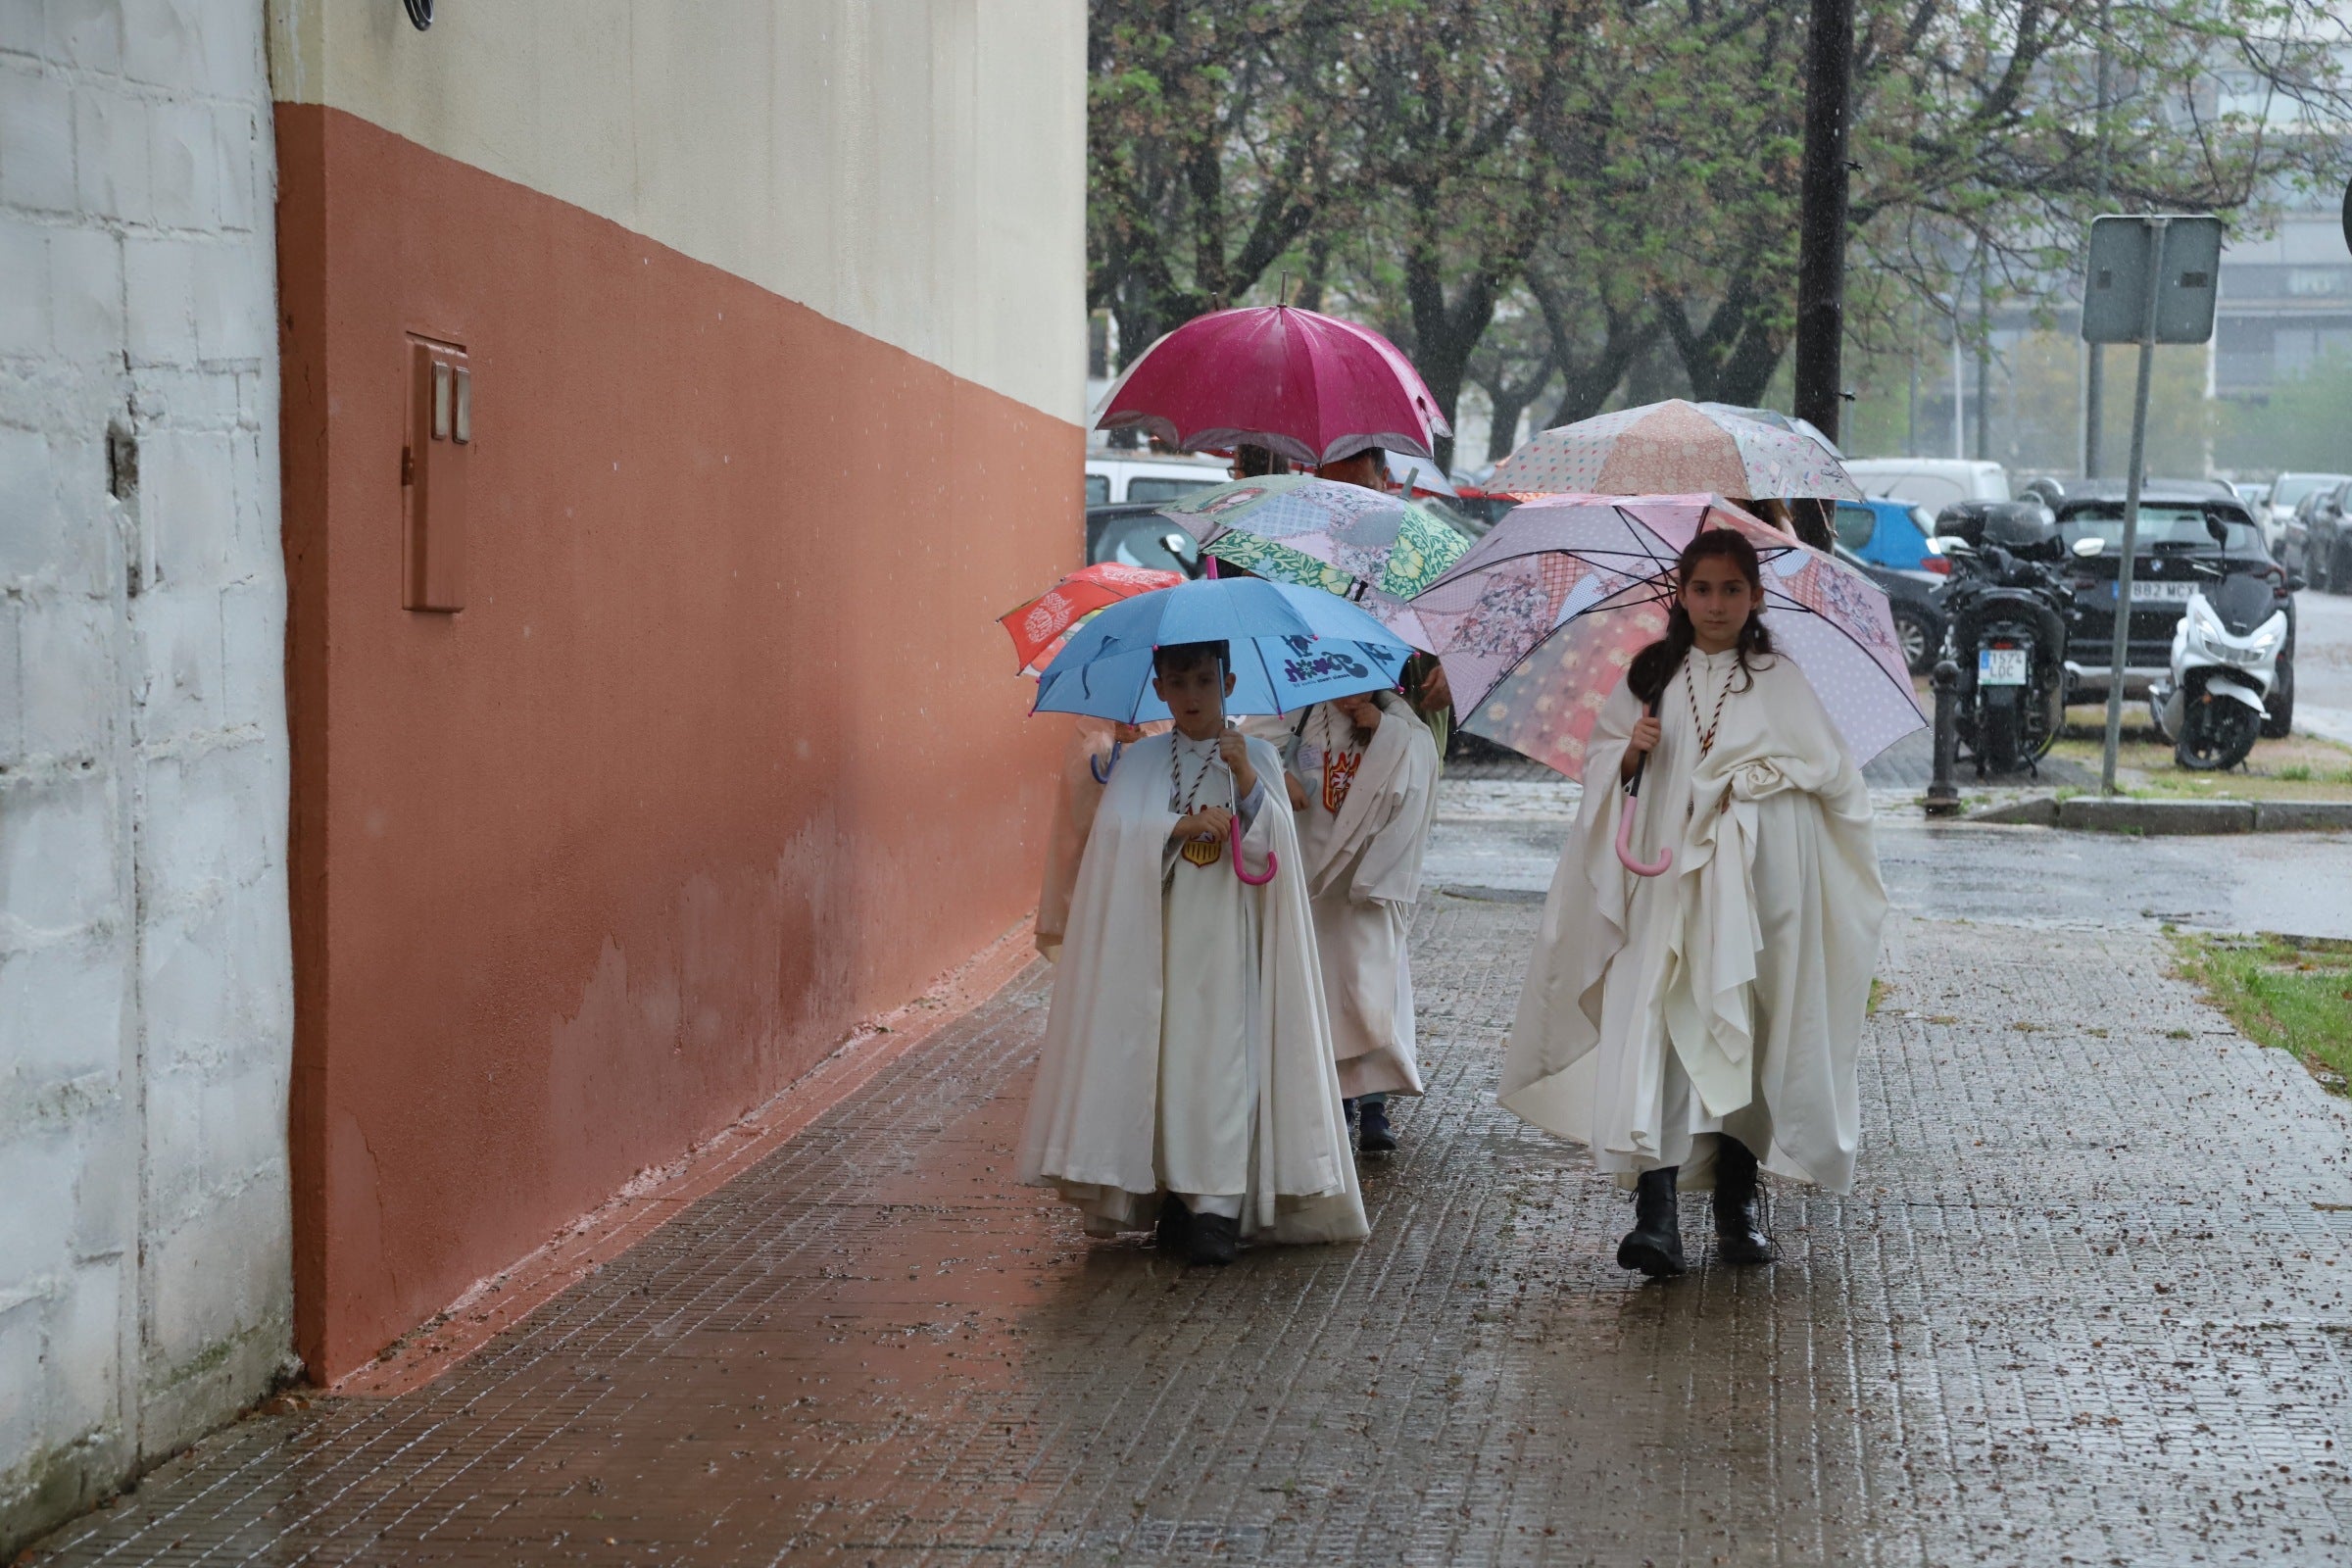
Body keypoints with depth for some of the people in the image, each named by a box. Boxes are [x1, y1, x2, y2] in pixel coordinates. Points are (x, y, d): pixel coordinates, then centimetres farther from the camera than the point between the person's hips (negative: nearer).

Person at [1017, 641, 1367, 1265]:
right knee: (1164, 1057, -2)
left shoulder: (1258, 758, 6)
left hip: (1230, 939, -1)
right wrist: (1181, 827, -19)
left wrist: (1247, 781, -21)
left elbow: (1273, 853, -6)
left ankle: (1216, 1209, -10)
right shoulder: (1140, 762, 9)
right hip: (1159, 935, 2)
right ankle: (1176, 1197, 6)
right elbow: (1115, 840, -5)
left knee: (1224, 1062, -9)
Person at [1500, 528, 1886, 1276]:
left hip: (1751, 886, 0)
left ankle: (1738, 1195, 17)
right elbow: (1599, 767, 13)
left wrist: (1752, 783, -6)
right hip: (1661, 883, 0)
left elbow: (1828, 773, 5)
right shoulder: (1649, 678, 12)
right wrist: (1630, 753, -7)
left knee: (1741, 1034, 2)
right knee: (1651, 1028, -13)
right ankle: (1655, 1209, -20)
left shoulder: (1781, 682, 8)